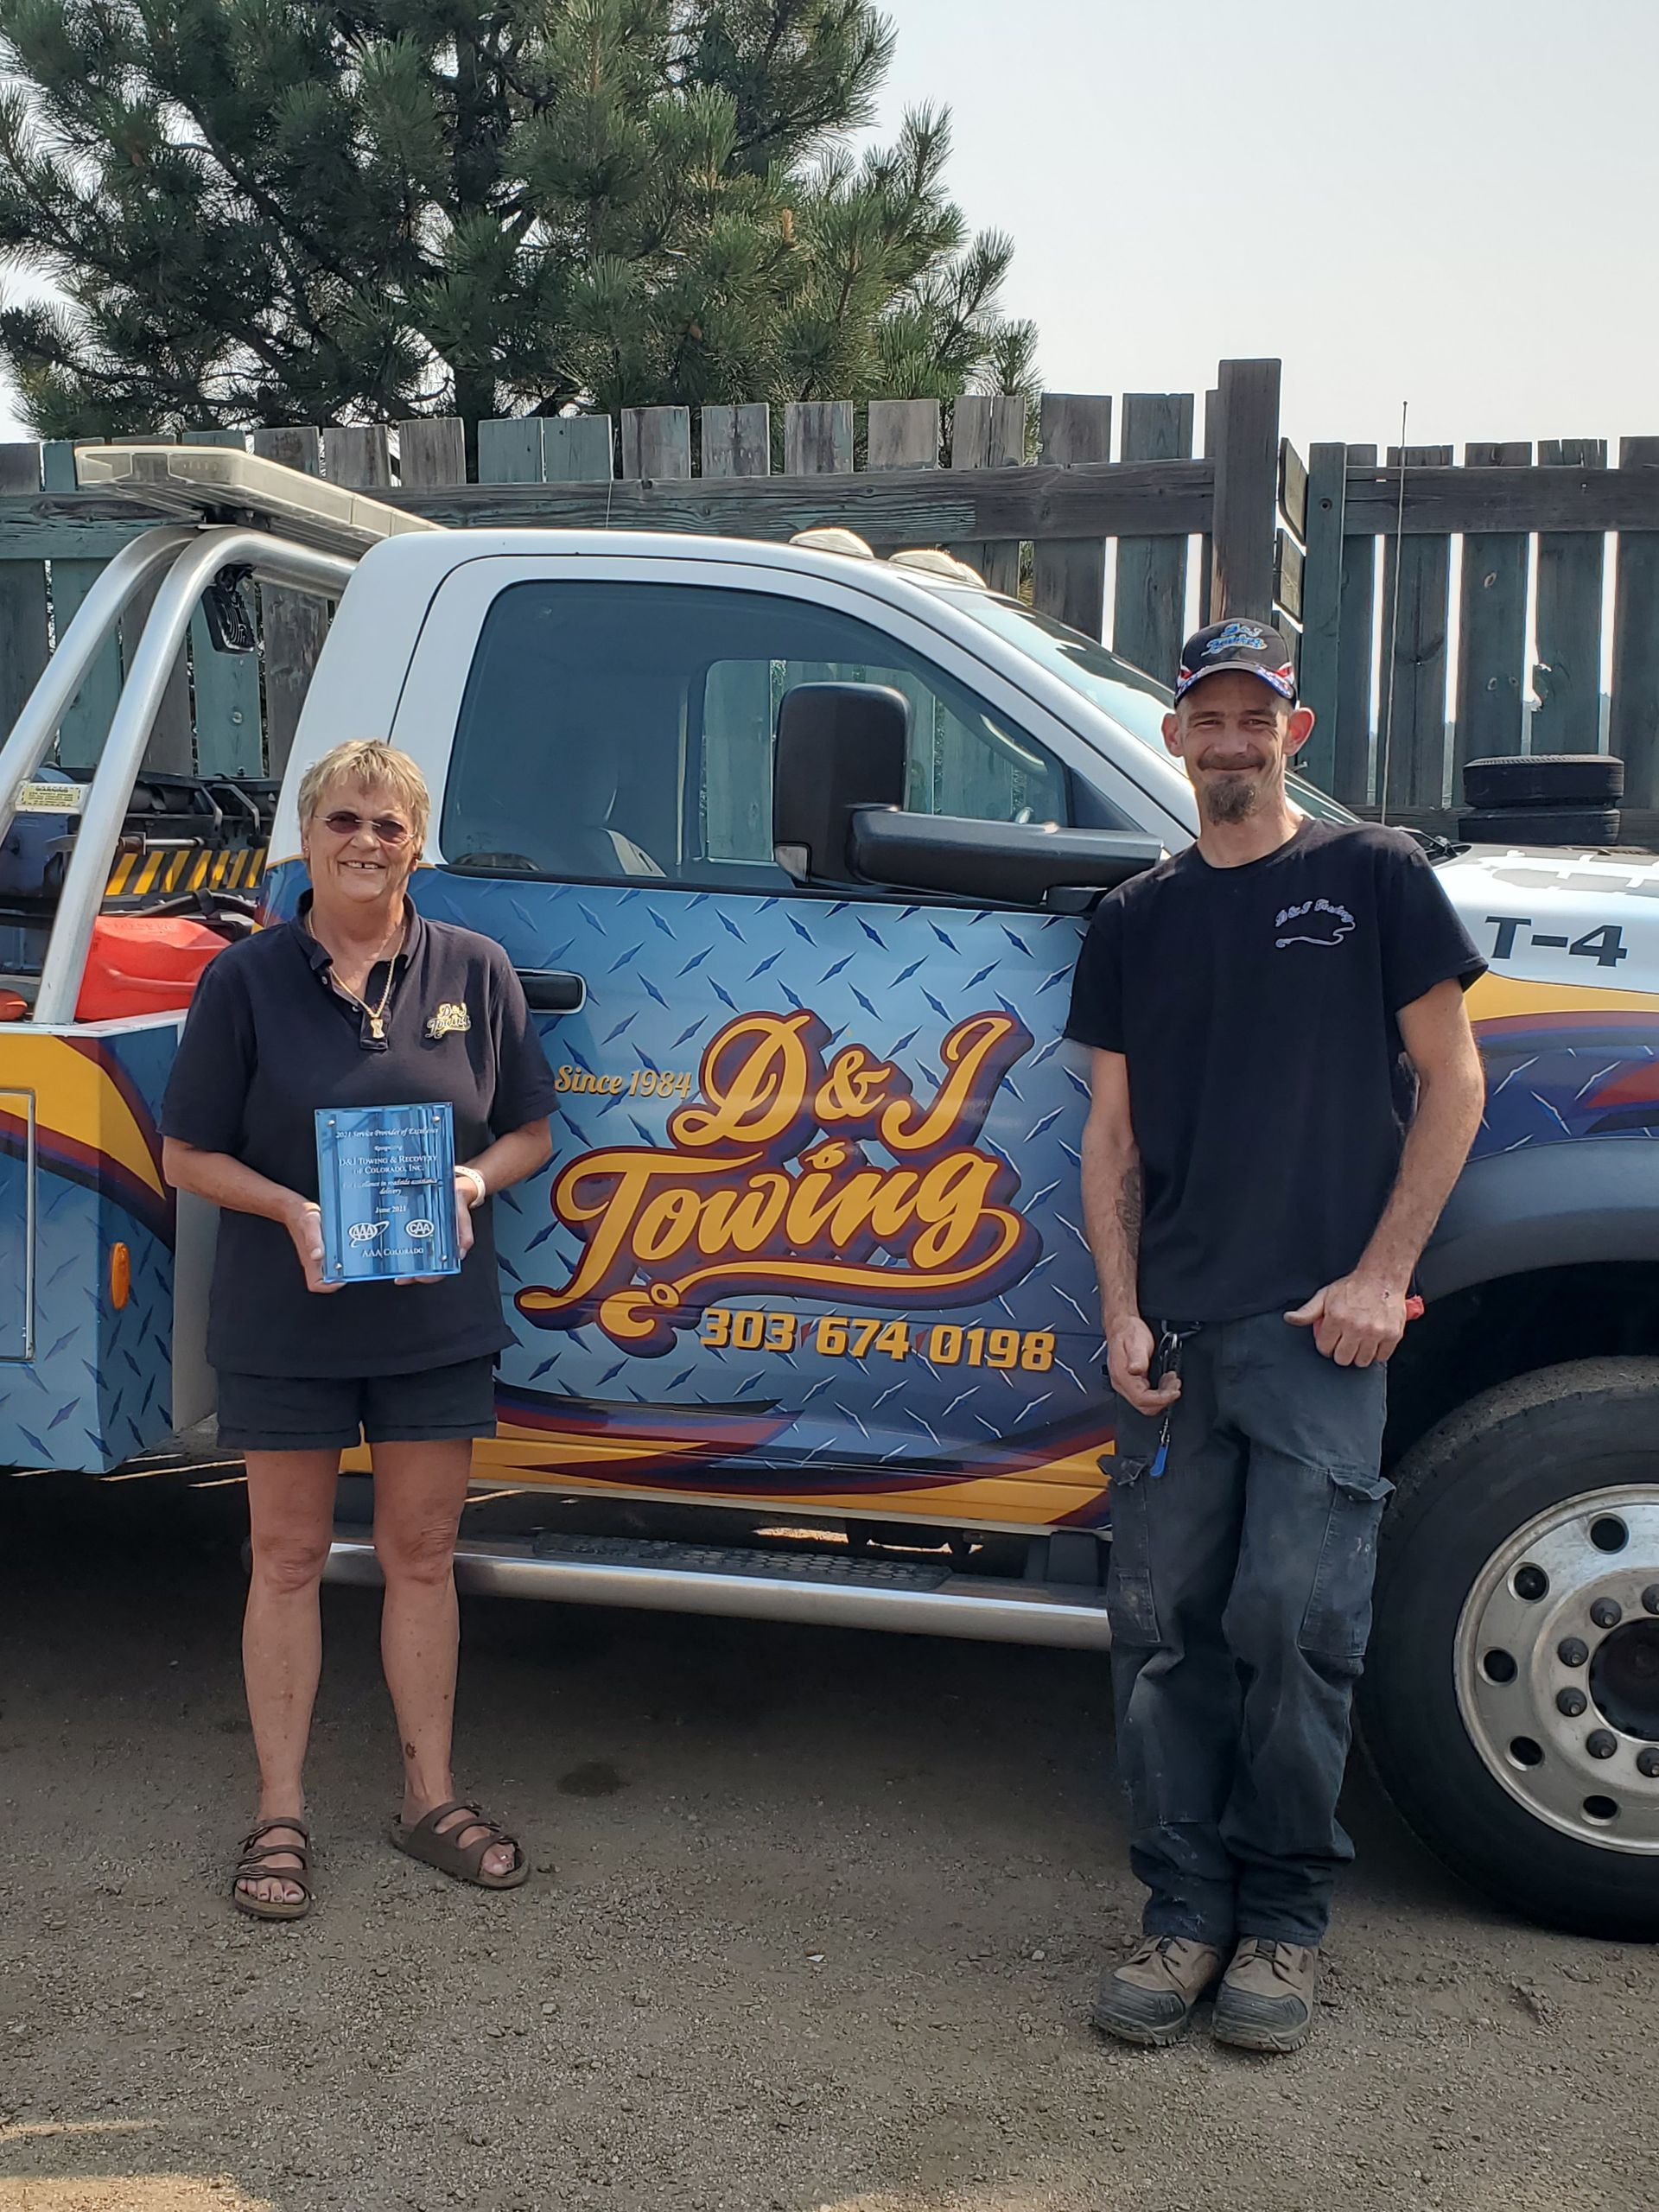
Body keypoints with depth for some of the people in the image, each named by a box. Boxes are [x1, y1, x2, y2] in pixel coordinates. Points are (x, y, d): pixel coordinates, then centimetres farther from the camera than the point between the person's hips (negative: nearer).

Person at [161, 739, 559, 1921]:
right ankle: (281, 1812, 21)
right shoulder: (247, 979, -3)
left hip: (438, 1319, 2)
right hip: (285, 1322, -1)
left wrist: (470, 1183, -13)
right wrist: (292, 1211, -18)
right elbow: (189, 1153, -1)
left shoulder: (475, 971, 2)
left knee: (423, 1556, 11)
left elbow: (529, 1131, 8)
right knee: (290, 1558, 9)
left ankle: (432, 1795, 26)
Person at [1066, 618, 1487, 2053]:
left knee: (1294, 1617, -7)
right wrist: (1123, 1312, 2)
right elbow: (1114, 1132, 14)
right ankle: (1186, 1912, 15)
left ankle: (1285, 1919, 10)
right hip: (1175, 1331, 4)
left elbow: (1451, 1081, 3)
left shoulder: (1374, 875, 5)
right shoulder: (1138, 919, 15)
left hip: (1321, 1322, -3)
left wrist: (1382, 1274, -6)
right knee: (1161, 1622, 3)